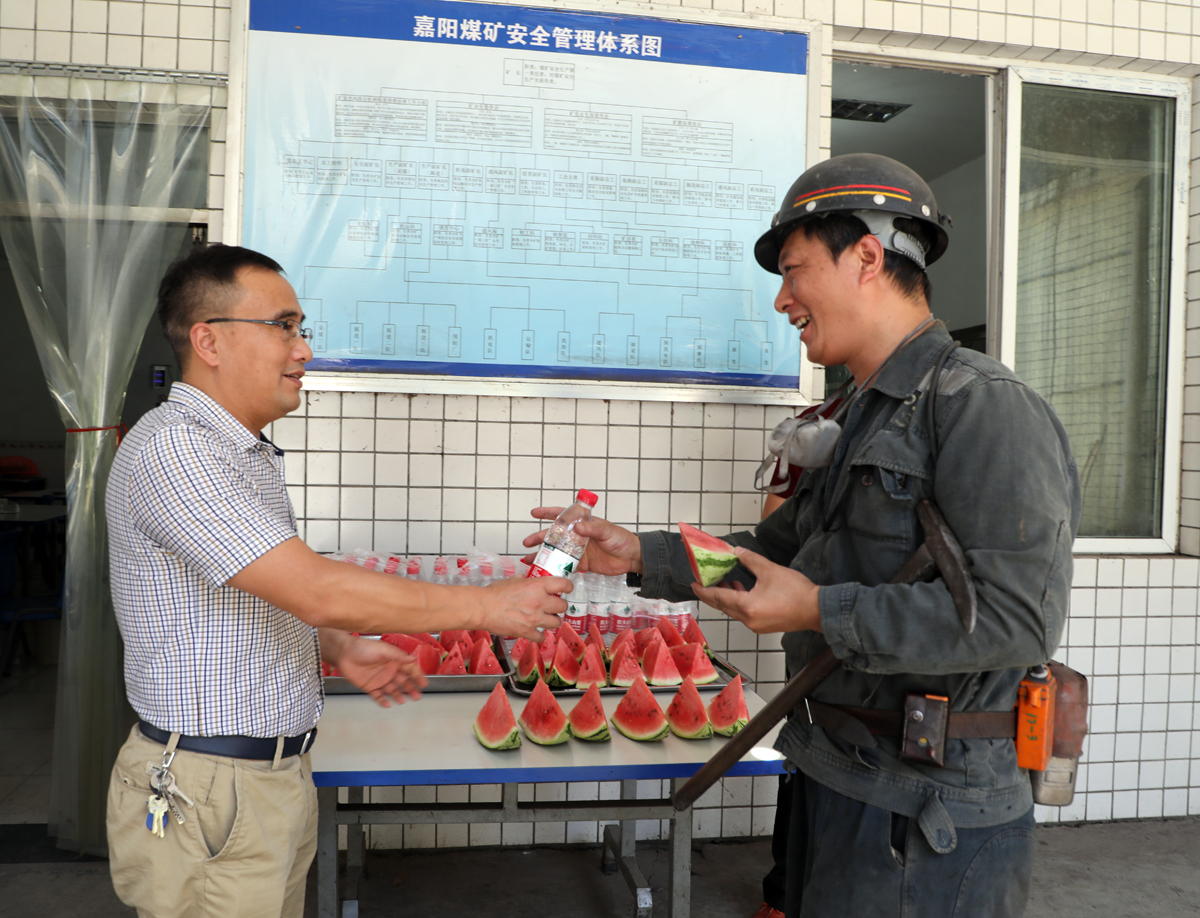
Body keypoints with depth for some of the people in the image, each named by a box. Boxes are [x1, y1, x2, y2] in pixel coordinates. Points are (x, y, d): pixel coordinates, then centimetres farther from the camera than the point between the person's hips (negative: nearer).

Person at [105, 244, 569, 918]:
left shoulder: (249, 454, 12)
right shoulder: (171, 449, -21)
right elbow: (319, 592, -28)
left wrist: (340, 650, 5)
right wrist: (487, 606, -22)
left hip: (278, 774, 9)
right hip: (210, 793, -9)